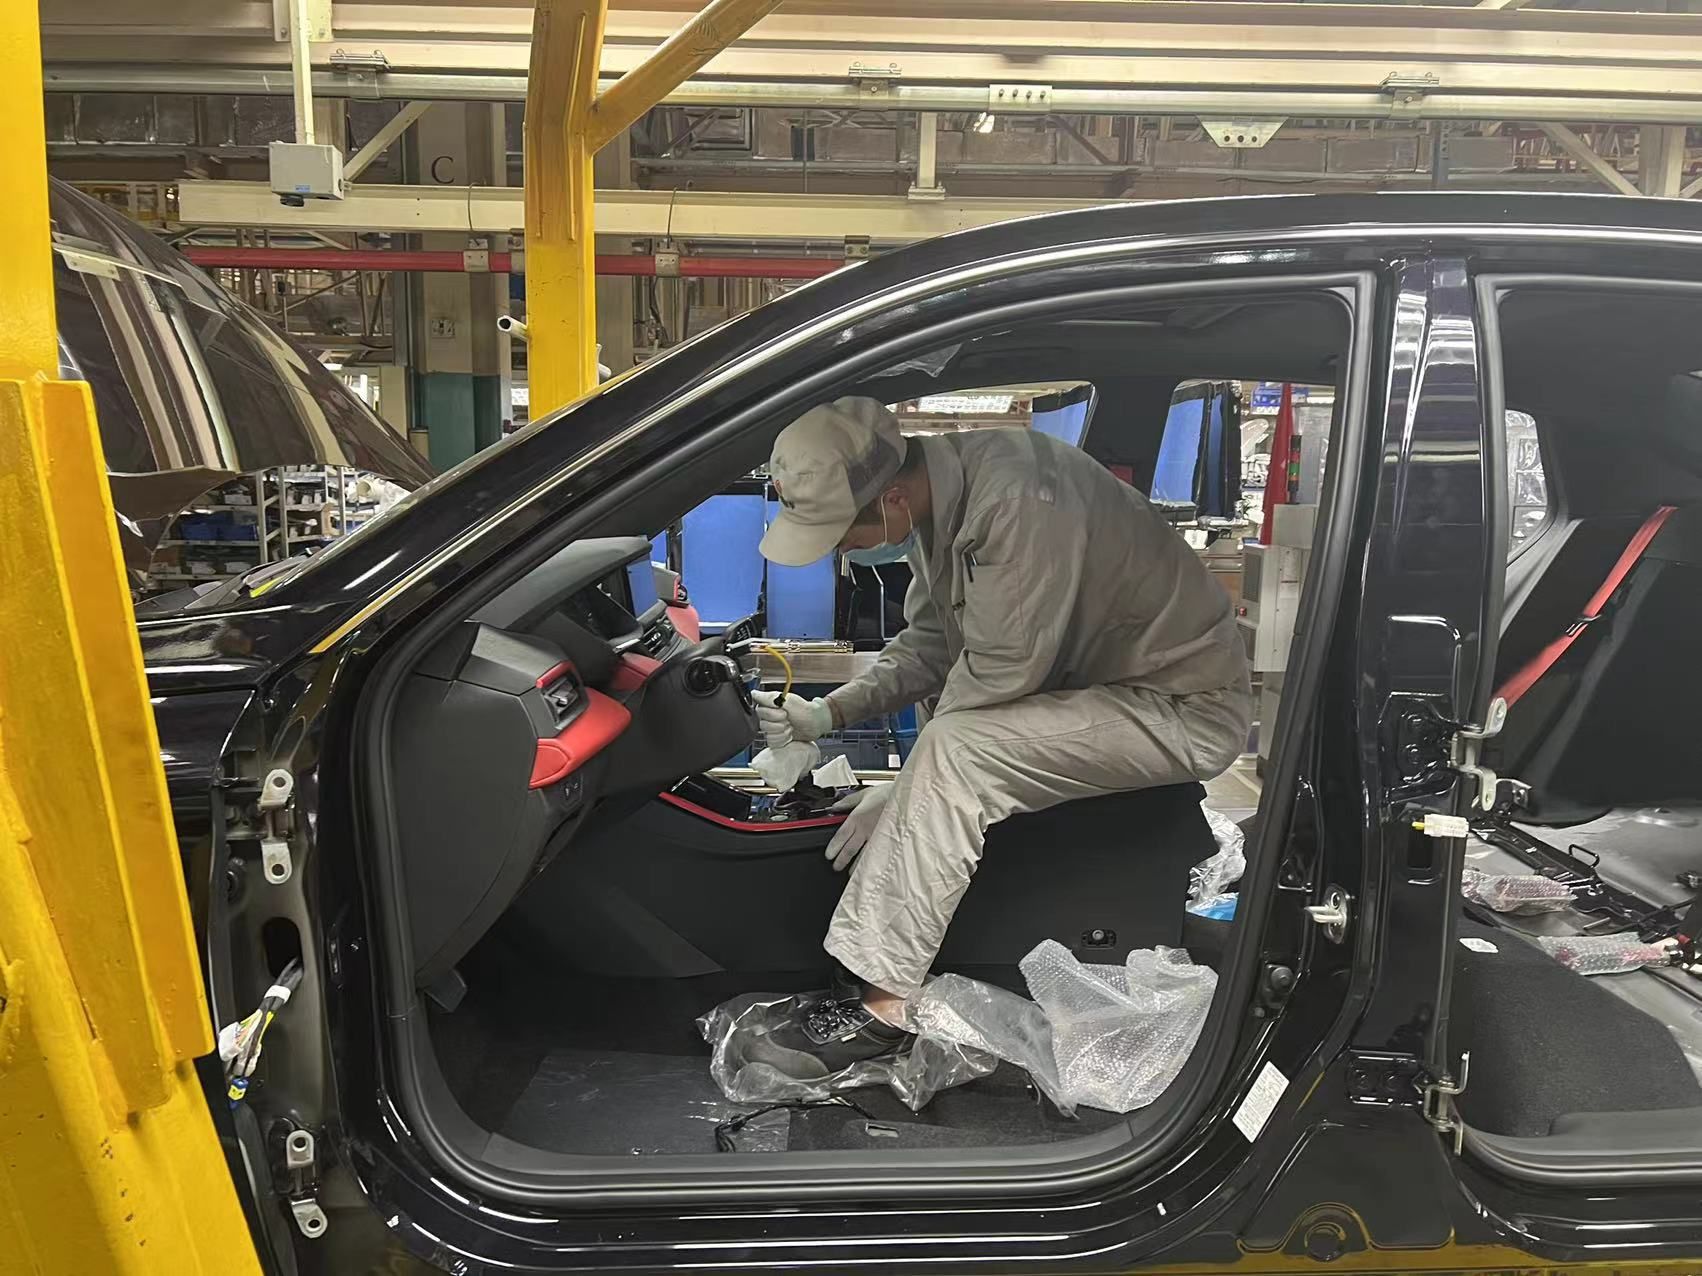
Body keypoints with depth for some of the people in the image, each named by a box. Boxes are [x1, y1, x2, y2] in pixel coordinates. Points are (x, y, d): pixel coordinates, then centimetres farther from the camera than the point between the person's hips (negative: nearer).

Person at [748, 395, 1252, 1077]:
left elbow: (999, 671, -25)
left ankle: (883, 1005, -17)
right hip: (1090, 683, 10)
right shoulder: (937, 495, -1)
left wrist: (905, 784, -15)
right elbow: (927, 648, 8)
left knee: (952, 753, -25)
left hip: (1185, 707, -10)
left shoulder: (1016, 500, -30)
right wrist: (826, 714, -3)